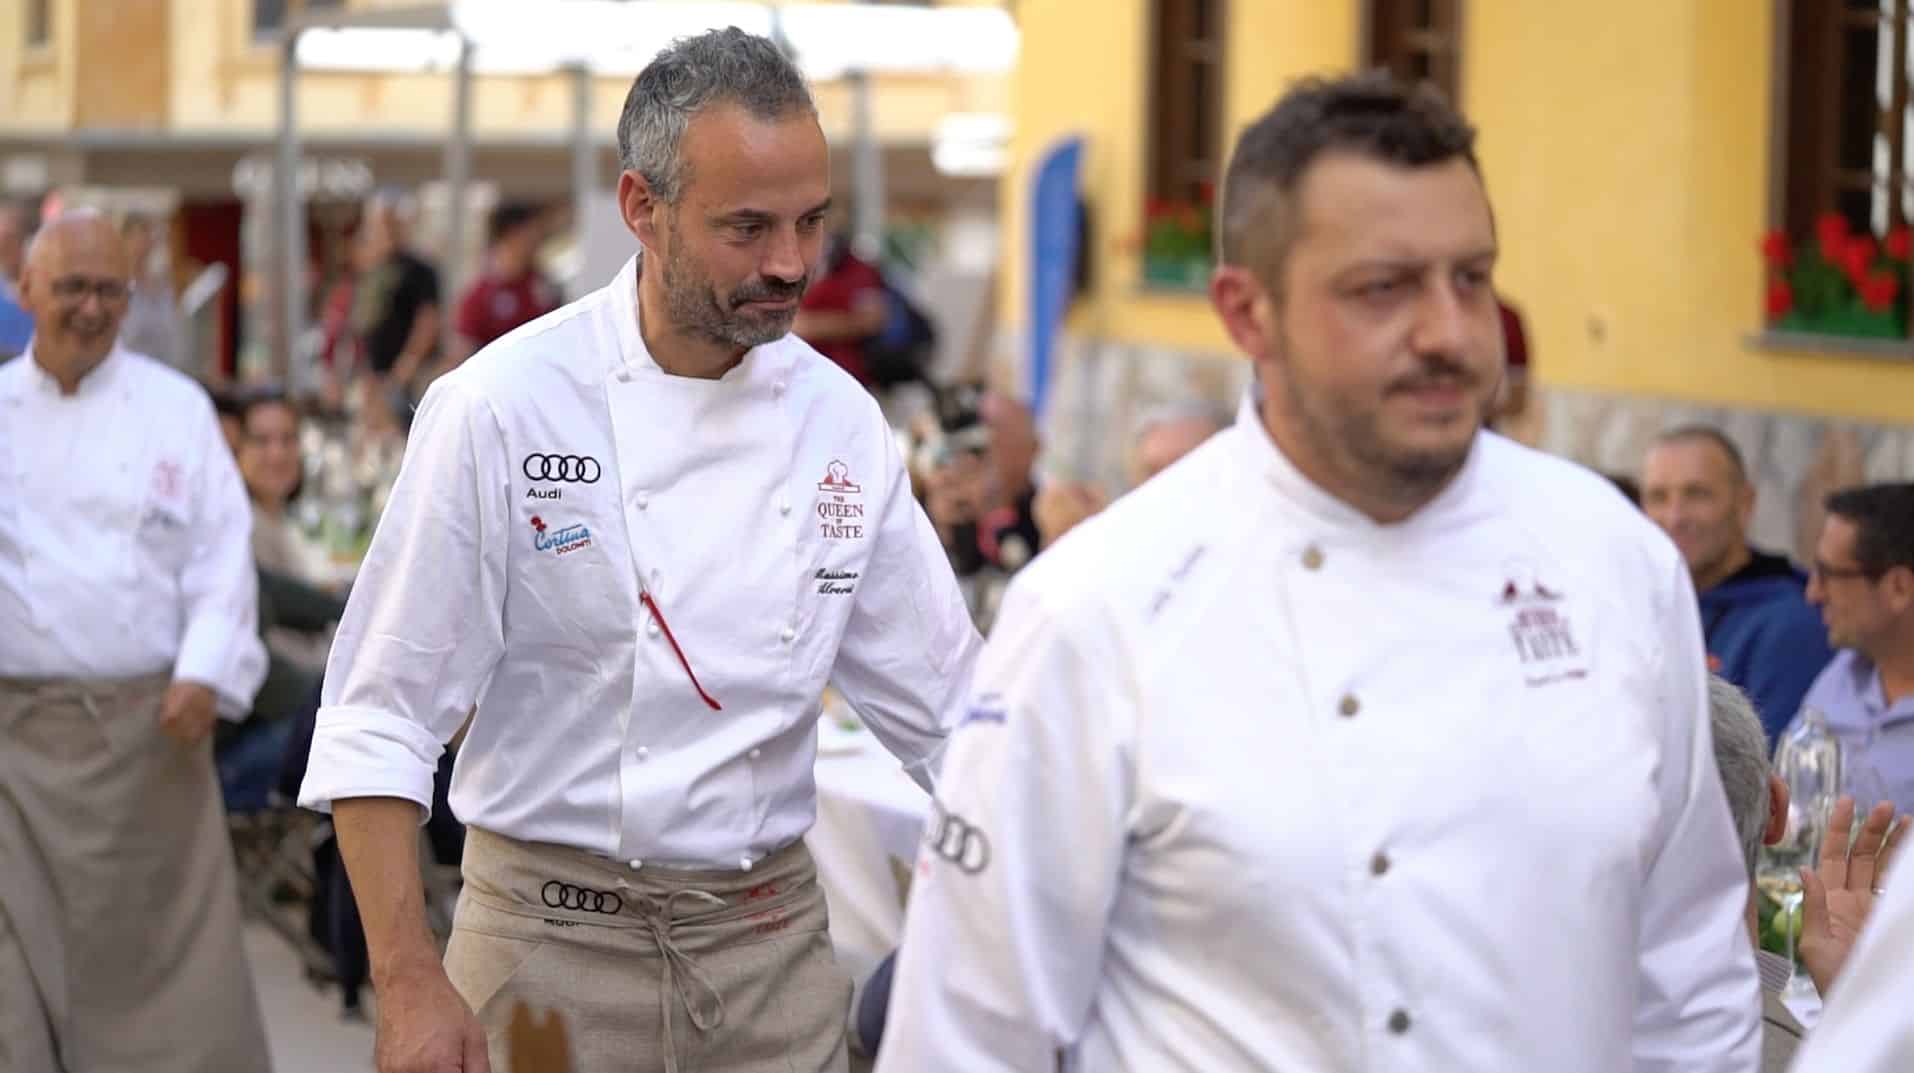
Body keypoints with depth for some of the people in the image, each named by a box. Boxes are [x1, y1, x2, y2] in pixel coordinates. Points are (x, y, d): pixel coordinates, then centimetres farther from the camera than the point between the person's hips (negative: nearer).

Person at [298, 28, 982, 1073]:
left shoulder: (840, 421, 1)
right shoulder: (501, 407, -12)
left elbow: (946, 711, 7)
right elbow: (380, 720, -10)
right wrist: (408, 982, -17)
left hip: (774, 941, 4)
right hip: (554, 940, -4)